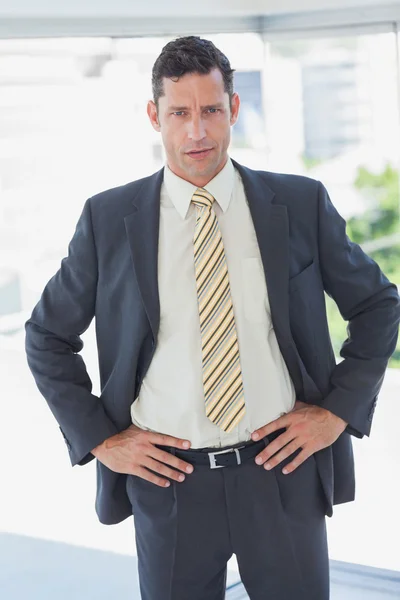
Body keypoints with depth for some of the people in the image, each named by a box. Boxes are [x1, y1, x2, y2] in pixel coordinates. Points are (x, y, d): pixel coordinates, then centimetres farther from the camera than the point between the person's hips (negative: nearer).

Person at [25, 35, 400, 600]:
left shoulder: (301, 204, 0)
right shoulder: (108, 218, -1)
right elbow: (47, 334, 8)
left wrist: (339, 410, -1)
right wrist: (98, 438, -1)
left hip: (283, 465, 1)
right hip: (167, 476, 0)